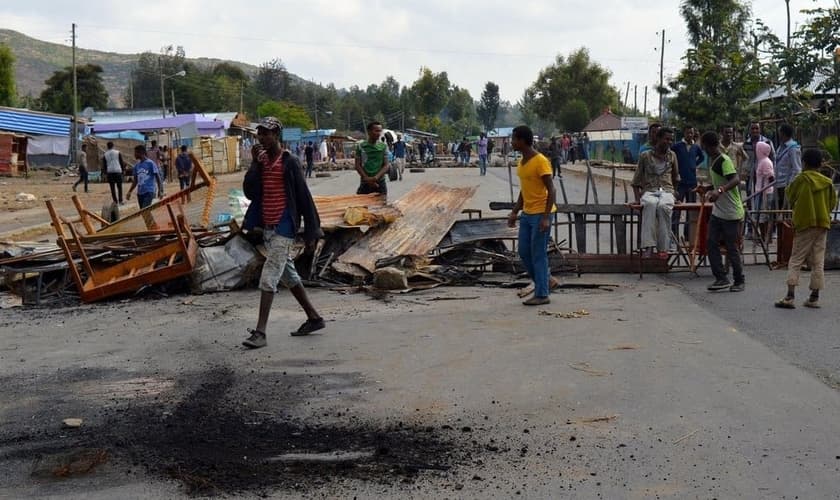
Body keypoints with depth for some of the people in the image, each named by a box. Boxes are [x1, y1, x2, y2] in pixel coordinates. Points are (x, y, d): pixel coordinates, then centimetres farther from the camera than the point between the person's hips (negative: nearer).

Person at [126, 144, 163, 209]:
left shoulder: (150, 163, -6)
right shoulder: (137, 165, 11)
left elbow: (157, 177, -6)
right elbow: (135, 181, 19)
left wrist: (160, 191, -13)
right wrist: (129, 192, 12)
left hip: (149, 192, -7)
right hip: (140, 192, 7)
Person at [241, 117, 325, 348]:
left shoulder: (290, 162, -9)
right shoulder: (261, 162, 10)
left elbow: (304, 197, -9)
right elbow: (250, 191, 0)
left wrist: (311, 232, -9)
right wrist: (255, 163, -10)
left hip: (284, 227, -8)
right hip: (267, 227, 8)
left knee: (268, 278, -12)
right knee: (288, 275, 16)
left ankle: (260, 332, -11)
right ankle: (314, 318, 29)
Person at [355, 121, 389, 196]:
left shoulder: (383, 146, 2)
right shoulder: (361, 146, 0)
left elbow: (386, 165, -2)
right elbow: (358, 165, 0)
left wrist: (376, 177, -17)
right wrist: (367, 178, -13)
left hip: (380, 183, 1)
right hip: (365, 183, -1)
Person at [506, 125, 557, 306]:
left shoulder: (541, 162, -16)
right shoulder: (521, 161, 11)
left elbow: (551, 191, -17)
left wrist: (546, 217, -23)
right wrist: (515, 212, 16)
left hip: (541, 215, -9)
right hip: (527, 214, 9)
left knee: (538, 254, -5)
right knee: (524, 252, 10)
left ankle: (542, 295, 3)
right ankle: (544, 282, 24)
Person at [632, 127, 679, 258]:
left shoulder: (672, 156, 15)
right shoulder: (645, 156, 7)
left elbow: (676, 178, 26)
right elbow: (636, 181, 8)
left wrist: (674, 194, 15)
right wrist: (637, 198, -4)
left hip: (666, 191, 1)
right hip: (649, 191, -1)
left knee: (663, 206, -37)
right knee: (650, 204, -40)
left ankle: (663, 248, -36)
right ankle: (648, 247, -45)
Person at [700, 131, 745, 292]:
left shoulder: (724, 161, -17)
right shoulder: (712, 160, 11)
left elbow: (735, 180, -32)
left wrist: (719, 190, -45)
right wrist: (711, 191, 36)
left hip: (731, 213, -9)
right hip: (717, 211, 9)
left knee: (732, 248, -1)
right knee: (711, 244, 2)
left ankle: (739, 281, 13)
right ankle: (721, 278, 6)